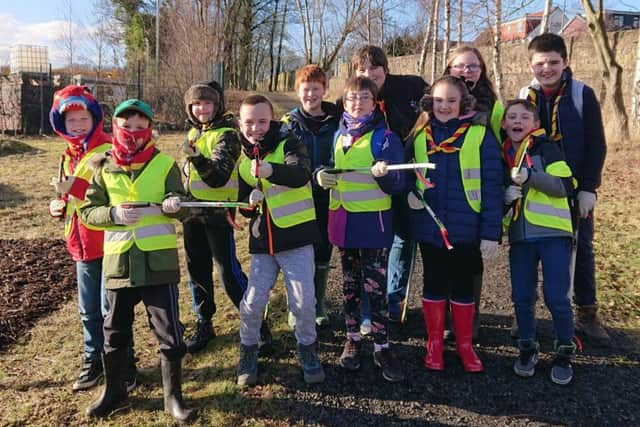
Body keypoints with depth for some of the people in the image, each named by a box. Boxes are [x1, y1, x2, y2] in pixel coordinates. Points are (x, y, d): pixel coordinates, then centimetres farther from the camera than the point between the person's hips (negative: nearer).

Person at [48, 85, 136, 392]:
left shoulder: (109, 152, -13)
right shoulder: (69, 157, 14)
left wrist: (76, 187, -29)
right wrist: (59, 206, 5)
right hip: (82, 246, 8)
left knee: (111, 309, -2)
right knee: (88, 310, 17)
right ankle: (94, 360, 34)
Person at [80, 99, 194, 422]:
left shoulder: (165, 164, 0)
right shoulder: (104, 168, 5)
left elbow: (183, 205, -4)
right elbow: (87, 211, 4)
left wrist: (173, 205, -27)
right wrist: (114, 214, -14)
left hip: (159, 262, -2)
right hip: (118, 262, 2)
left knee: (168, 331, 3)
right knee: (115, 331, 16)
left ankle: (173, 396, 20)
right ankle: (113, 390, 37)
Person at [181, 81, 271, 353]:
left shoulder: (227, 134, -11)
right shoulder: (194, 132, 11)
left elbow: (219, 177, -24)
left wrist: (196, 157, -39)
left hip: (218, 213, -7)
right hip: (192, 211, 7)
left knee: (228, 272, -7)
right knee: (196, 270, 12)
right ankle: (203, 325, 26)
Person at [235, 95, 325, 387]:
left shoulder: (288, 144, -6)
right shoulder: (242, 158, 9)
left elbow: (301, 174, -28)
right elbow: (240, 201, 14)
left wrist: (270, 170, -47)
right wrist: (250, 200, -10)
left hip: (297, 237, -3)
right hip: (262, 242, 4)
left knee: (303, 302, -3)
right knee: (252, 302, 2)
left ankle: (307, 349, 24)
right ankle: (248, 353, 26)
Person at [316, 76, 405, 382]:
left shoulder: (385, 137, -6)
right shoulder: (339, 136, 10)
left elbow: (397, 185, -11)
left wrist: (384, 174, -32)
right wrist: (322, 175, -1)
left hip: (373, 222, -5)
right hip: (343, 220, 5)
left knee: (375, 287, -1)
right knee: (349, 284, 14)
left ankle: (382, 348, 13)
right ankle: (352, 339, 29)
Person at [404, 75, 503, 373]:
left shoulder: (480, 135, -5)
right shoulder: (419, 135, 4)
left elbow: (491, 187, -8)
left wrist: (491, 232, -12)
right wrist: (410, 192, -11)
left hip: (465, 227, -2)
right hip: (428, 226, 2)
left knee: (463, 286, 10)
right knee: (434, 284, 13)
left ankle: (465, 345, 29)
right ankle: (434, 343, 28)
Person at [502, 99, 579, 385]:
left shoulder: (547, 148, -2)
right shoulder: (504, 155, 12)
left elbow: (564, 186, -11)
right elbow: (498, 193, 19)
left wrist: (530, 176, -22)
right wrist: (505, 196, -3)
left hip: (552, 233, -4)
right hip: (520, 236, 4)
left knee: (556, 297, -4)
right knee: (522, 297, 6)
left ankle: (564, 353, 19)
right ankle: (527, 349, 27)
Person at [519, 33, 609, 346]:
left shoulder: (583, 94, -5)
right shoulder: (524, 96, 2)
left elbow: (596, 145, -6)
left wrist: (588, 187, -12)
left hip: (575, 189, -1)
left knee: (581, 249, 9)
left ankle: (586, 313, 24)